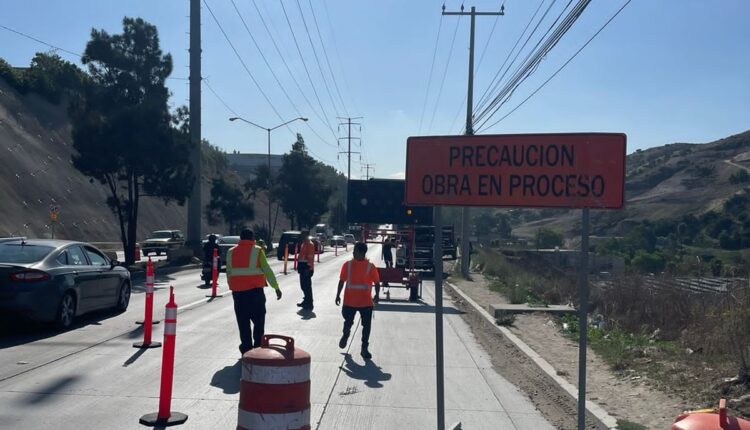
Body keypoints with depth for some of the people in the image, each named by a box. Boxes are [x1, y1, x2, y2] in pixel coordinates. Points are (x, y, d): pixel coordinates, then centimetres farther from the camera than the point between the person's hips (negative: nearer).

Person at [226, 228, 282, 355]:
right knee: (258, 320, 8)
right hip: (255, 290, -3)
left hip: (237, 291, 3)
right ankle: (258, 347, 4)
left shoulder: (231, 252, 8)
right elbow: (267, 271, -7)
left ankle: (246, 348, 11)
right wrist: (276, 287, -4)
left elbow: (229, 273, 11)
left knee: (243, 322, 10)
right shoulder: (257, 251, -4)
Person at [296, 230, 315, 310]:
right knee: (303, 285, 16)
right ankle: (306, 301, 28)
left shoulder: (310, 244, -15)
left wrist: (308, 269, -24)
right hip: (302, 268, 10)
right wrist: (299, 266, 22)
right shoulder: (303, 244, 16)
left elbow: (311, 258, -20)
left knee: (307, 286, -7)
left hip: (307, 268, -10)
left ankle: (309, 304, -2)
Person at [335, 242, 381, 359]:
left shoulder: (370, 267, -5)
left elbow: (377, 282, -1)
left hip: (366, 302, -1)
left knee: (366, 326, 1)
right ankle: (346, 335, 46)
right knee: (348, 322, 14)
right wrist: (338, 295, 5)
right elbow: (342, 281, 7)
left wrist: (377, 295, -14)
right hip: (349, 301, 1)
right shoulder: (348, 265, 0)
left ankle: (364, 348, 13)